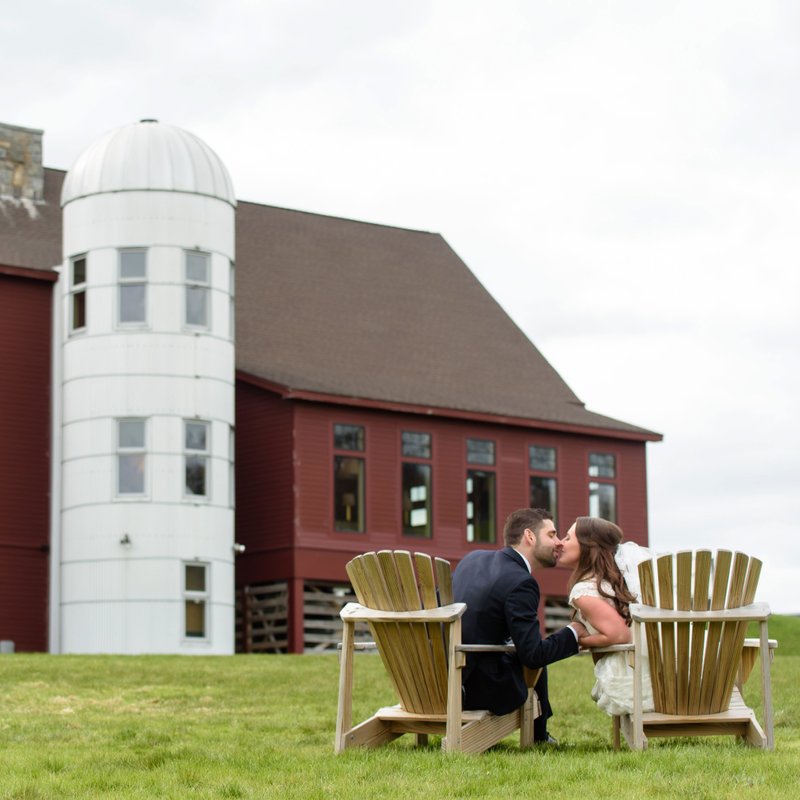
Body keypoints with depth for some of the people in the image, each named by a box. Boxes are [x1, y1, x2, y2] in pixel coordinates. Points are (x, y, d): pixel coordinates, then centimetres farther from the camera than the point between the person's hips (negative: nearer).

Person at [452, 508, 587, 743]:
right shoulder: (521, 583, -17)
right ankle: (538, 738, 37)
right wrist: (573, 632, 0)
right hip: (475, 689, -7)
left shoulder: (473, 558, 7)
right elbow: (533, 655, -17)